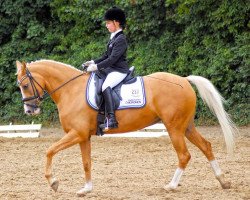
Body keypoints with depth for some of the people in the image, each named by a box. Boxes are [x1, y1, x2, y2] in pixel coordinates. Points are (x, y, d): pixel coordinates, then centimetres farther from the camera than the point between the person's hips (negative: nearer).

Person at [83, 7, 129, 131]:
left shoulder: (121, 39, -15)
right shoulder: (113, 38, 15)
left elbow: (112, 59, -22)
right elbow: (107, 56, 23)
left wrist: (97, 67, -24)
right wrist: (94, 62, 12)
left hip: (119, 71, -11)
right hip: (110, 69, 11)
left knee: (105, 86, -34)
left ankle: (111, 119, -43)